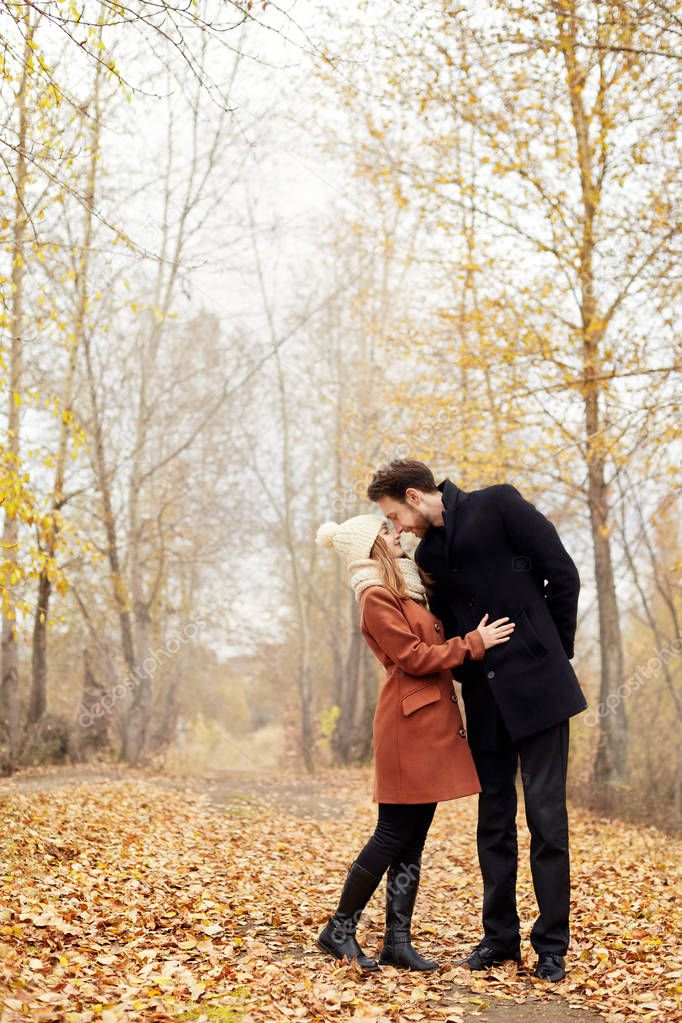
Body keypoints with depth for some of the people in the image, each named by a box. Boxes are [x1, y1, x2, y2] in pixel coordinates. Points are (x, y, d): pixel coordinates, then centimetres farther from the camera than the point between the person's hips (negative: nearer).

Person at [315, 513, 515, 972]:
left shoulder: (409, 589, 20)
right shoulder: (377, 598, -9)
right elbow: (414, 657, -15)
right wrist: (474, 642, -11)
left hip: (433, 723, 9)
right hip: (408, 723, -9)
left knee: (412, 840, 8)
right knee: (395, 835, -4)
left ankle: (398, 942, 12)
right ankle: (339, 930, 8)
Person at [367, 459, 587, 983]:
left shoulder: (498, 504, -6)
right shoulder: (427, 554, 13)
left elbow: (563, 574, -6)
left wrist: (555, 653, -1)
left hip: (536, 685, -6)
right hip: (485, 699, 6)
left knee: (546, 816, -2)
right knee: (494, 820, 11)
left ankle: (552, 944, 9)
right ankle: (500, 935, 22)